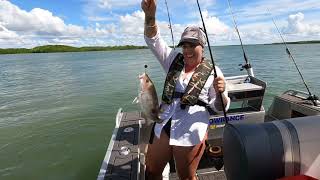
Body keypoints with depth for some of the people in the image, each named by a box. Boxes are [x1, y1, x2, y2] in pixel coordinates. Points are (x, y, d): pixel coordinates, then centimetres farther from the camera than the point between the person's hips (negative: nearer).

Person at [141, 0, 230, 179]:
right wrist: (150, 15, -21)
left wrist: (220, 92, -25)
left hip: (191, 133, -3)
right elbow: (154, 40, -4)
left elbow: (220, 107, -3)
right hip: (163, 127, 4)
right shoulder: (174, 60, 5)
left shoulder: (212, 71, -5)